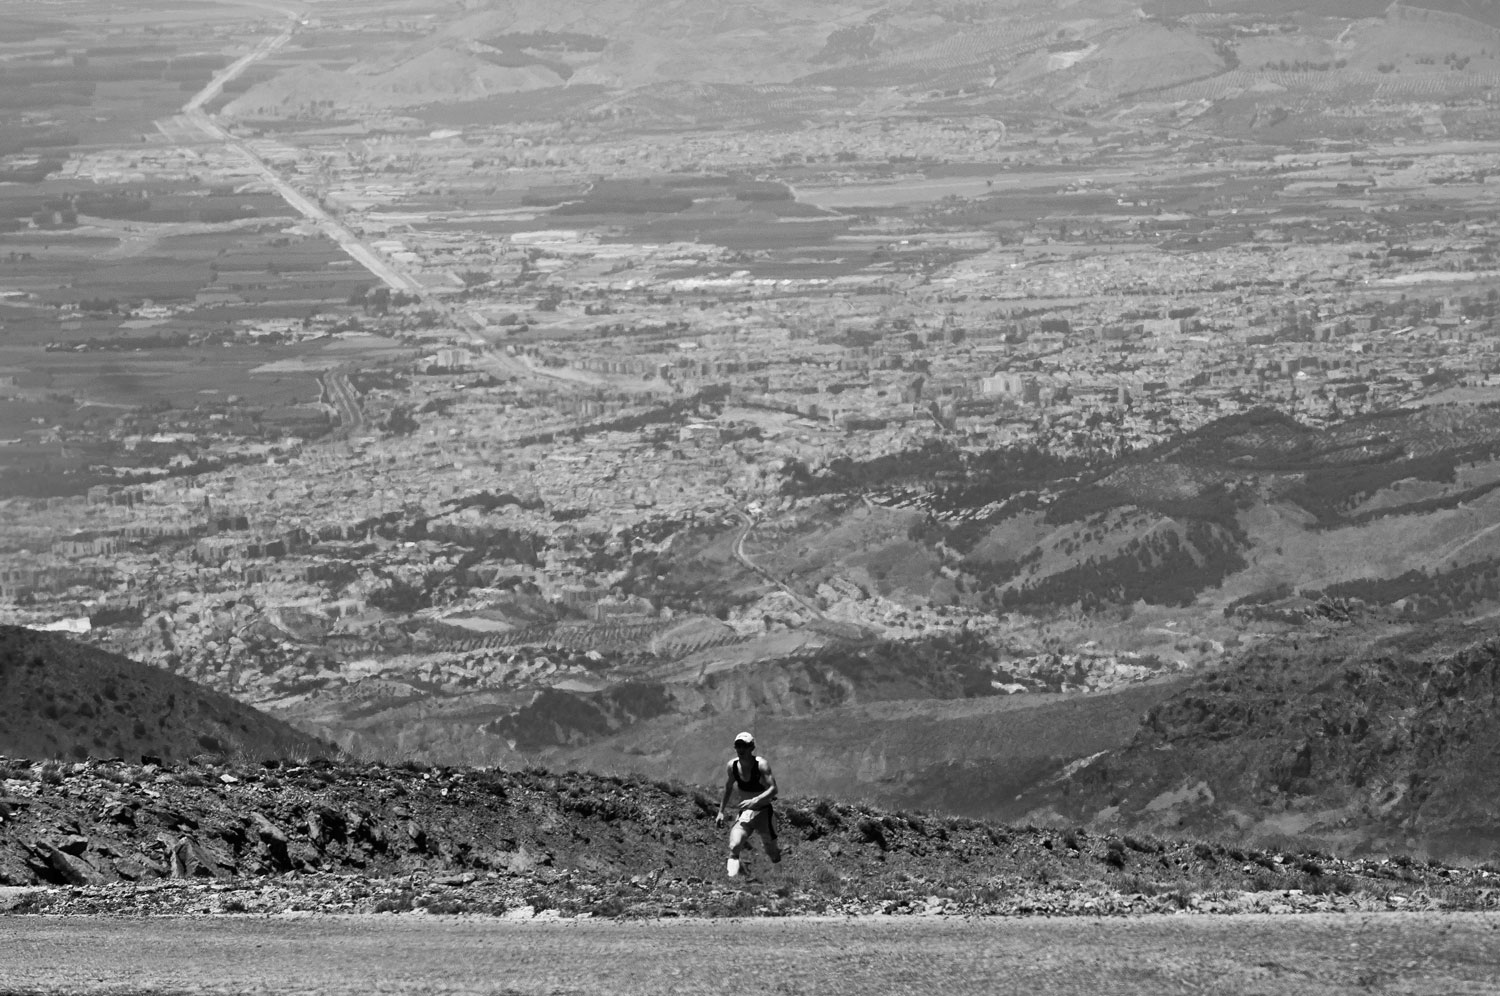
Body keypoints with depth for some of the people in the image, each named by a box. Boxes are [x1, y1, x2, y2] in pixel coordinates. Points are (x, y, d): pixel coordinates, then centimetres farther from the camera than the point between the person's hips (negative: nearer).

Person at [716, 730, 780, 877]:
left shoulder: (761, 765, -18)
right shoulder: (732, 766, -4)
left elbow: (773, 789, -27)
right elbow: (728, 789, 13)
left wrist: (754, 801, -41)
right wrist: (721, 812, 15)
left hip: (763, 811, -3)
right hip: (744, 812, 3)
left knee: (772, 853, 7)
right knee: (734, 847, -22)